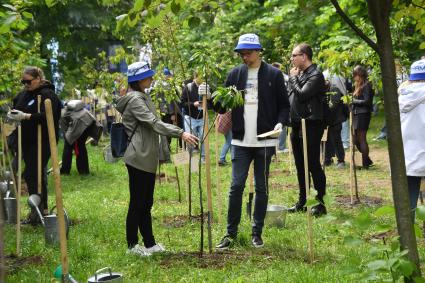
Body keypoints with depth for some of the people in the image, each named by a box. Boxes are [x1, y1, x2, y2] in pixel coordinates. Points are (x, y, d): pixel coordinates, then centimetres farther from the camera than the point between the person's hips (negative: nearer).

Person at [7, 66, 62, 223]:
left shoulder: (47, 95, -13)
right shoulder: (24, 94, 11)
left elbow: (47, 116, -25)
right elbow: (16, 107, 23)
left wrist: (25, 116, -33)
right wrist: (13, 114, 0)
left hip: (41, 141, -8)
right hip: (27, 141, 8)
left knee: (32, 174, -10)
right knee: (37, 174, 14)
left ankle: (37, 212, -4)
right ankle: (43, 208, 24)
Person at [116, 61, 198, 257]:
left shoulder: (143, 97, 17)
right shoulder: (135, 99, -14)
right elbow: (154, 123, -24)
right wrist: (181, 133, -30)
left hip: (148, 158, 10)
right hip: (138, 158, -10)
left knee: (146, 203, 13)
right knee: (137, 203, -2)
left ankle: (149, 243, 19)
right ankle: (132, 245, 8)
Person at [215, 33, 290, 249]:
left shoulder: (274, 74, 0)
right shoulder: (235, 74, 6)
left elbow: (284, 105, 4)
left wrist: (280, 122, -14)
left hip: (264, 141, -1)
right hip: (241, 141, 1)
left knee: (261, 188, 7)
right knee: (236, 186, 0)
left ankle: (257, 233, 17)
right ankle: (231, 233, 9)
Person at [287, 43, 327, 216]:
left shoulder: (315, 75, -11)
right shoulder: (300, 74, 15)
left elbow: (302, 94, -21)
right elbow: (291, 95, 17)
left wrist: (293, 78, -8)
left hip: (311, 126, -9)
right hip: (297, 125, 9)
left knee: (313, 165, -5)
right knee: (300, 166, 14)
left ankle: (321, 203, 1)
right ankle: (302, 202, 23)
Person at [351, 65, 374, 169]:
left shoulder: (366, 85, -10)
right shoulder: (358, 85, 17)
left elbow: (366, 101, -16)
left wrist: (354, 101, -13)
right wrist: (351, 101, 1)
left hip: (363, 114, -9)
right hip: (357, 114, 9)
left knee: (361, 139, -5)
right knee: (356, 139, 10)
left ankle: (365, 163, 2)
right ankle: (367, 160, 20)